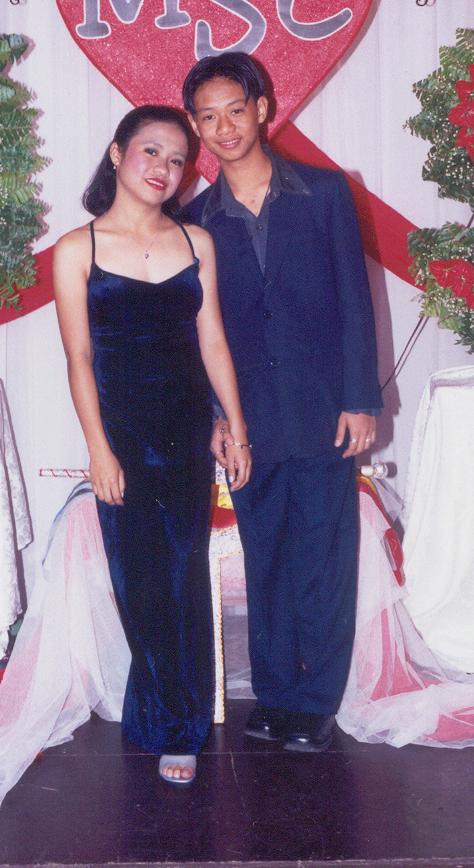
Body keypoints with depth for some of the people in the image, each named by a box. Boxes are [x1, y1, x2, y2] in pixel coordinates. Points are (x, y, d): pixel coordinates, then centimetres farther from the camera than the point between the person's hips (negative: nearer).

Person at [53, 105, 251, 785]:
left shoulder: (197, 242, 5)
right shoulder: (77, 251, -3)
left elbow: (212, 342, 5)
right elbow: (80, 358, -5)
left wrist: (237, 429, 3)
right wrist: (100, 449, -9)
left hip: (188, 431, 2)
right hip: (123, 436, -2)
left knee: (185, 580, 5)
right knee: (139, 582, 8)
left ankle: (178, 729, 21)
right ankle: (170, 722, 29)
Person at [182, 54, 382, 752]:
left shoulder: (324, 192, 2)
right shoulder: (195, 221, 6)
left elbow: (355, 301, 0)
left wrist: (360, 400, -6)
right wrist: (212, 416, 1)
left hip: (323, 413, -2)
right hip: (248, 423, 2)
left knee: (324, 559, 3)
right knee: (265, 561, 10)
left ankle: (316, 701, 17)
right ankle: (274, 693, 24)